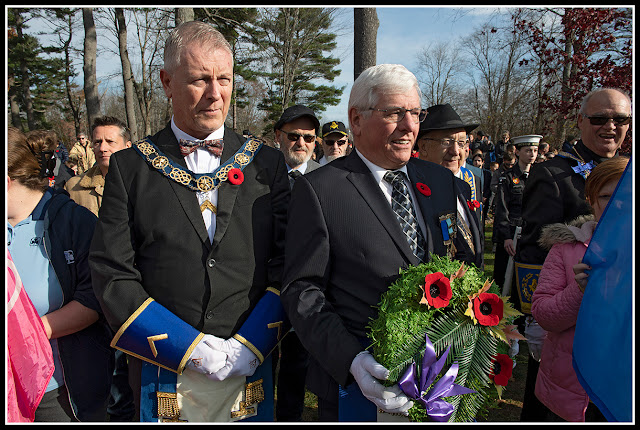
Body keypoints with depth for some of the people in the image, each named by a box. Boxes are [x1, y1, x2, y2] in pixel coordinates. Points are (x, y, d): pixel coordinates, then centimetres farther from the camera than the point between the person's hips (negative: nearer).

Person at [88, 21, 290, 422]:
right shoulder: (129, 166, -2)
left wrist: (248, 347, -11)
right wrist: (193, 349, -13)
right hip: (164, 376, 0)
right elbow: (112, 273, -6)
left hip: (250, 370, 1)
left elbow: (287, 264, -2)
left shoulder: (267, 163, 1)